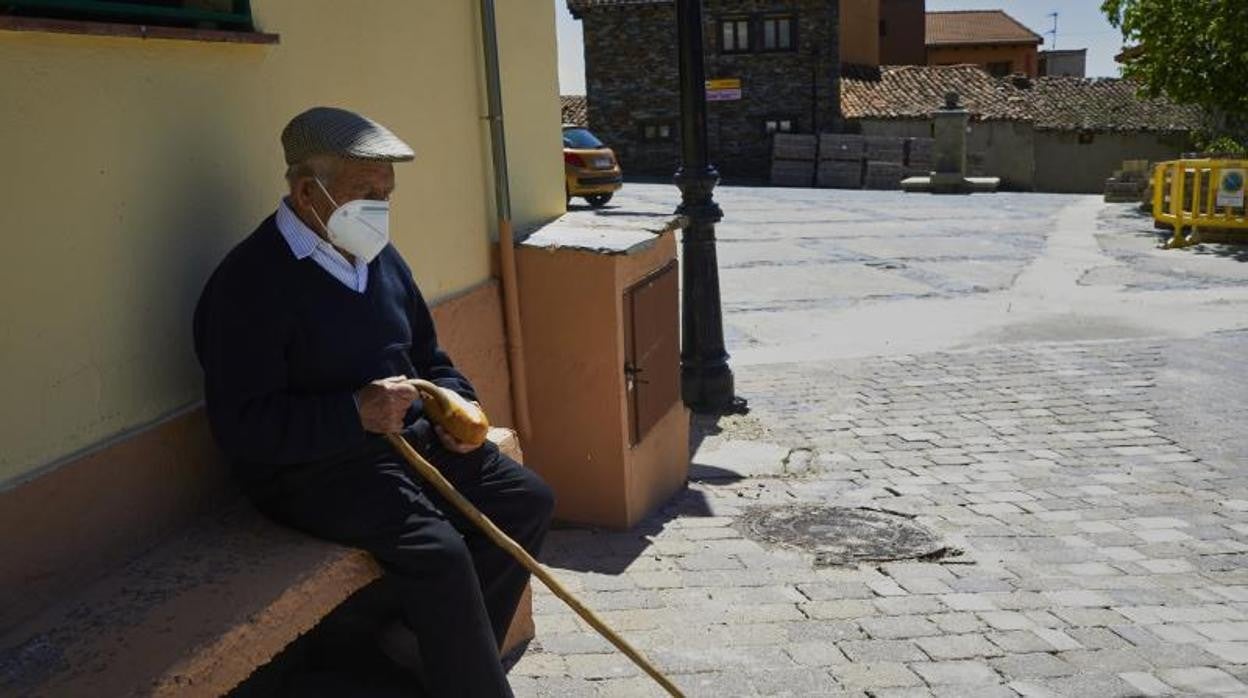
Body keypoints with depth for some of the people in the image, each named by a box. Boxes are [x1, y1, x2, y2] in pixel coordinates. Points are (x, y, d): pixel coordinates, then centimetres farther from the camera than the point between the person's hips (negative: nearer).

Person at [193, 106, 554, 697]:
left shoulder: (380, 258, 9)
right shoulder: (249, 282, -16)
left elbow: (428, 356, 19)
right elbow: (242, 426, -21)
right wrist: (356, 412, -27)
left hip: (405, 438, 9)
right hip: (309, 469, -8)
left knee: (529, 499, 0)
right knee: (437, 549, -28)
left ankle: (453, 649, 9)